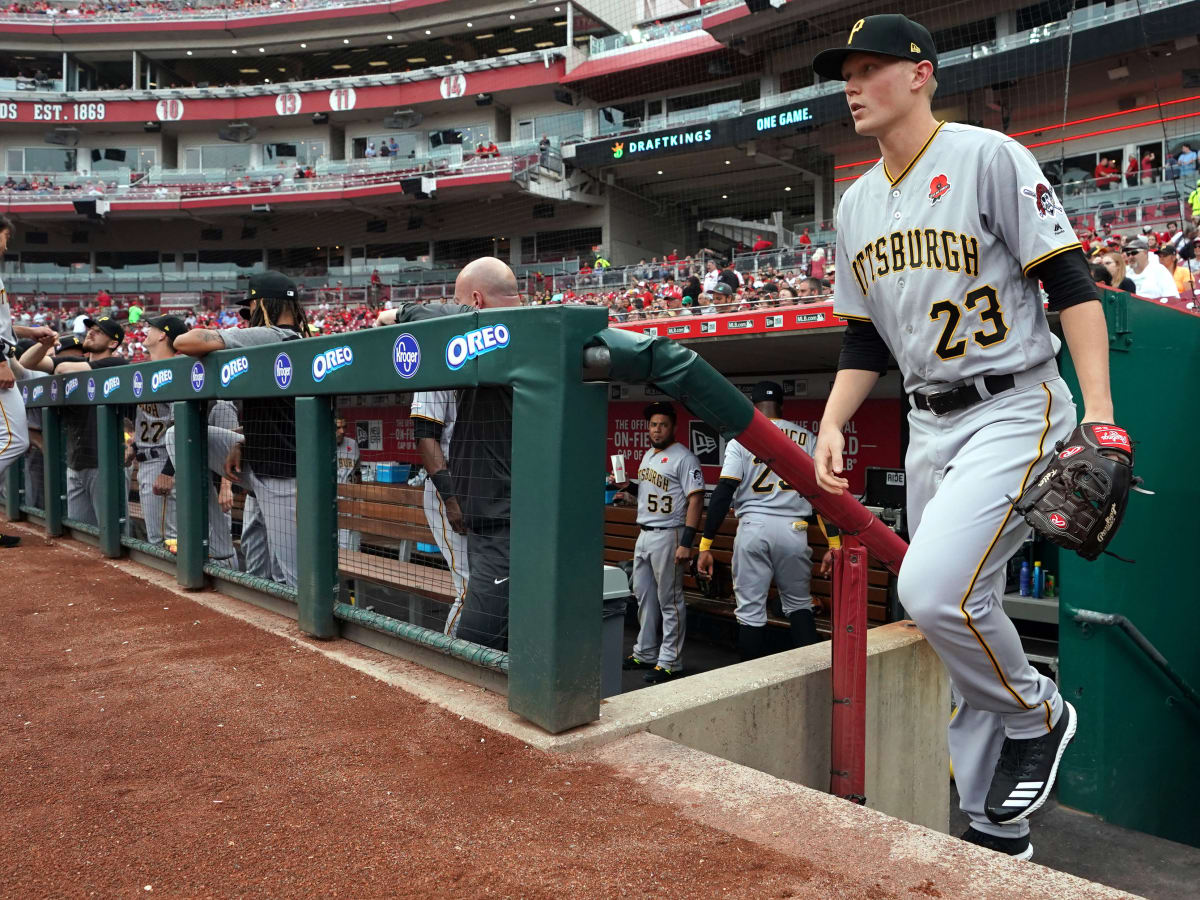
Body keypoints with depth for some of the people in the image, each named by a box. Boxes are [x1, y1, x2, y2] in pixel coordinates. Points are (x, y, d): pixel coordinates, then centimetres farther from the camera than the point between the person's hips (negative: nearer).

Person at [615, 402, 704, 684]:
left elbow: (695, 500, -18)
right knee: (644, 597, 16)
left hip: (667, 536, -9)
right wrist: (626, 494, 7)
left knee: (670, 601, -2)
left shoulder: (683, 458, -12)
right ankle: (646, 653, 28)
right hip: (643, 534, 9)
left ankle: (670, 662, 5)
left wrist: (686, 542, -24)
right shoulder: (648, 455, 15)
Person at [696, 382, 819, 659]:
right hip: (793, 529, 2)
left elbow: (723, 492, -5)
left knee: (750, 611, 6)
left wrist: (705, 545, -4)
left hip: (752, 526, -2)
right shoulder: (806, 437, 9)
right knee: (799, 605, 17)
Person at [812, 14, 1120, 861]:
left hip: (1015, 409, -7)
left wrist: (1101, 417, -19)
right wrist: (832, 425, 3)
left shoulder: (988, 156, -5)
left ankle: (1038, 715, 9)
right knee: (950, 611, 7)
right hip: (930, 426, 7)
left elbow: (1072, 284, -10)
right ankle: (995, 829, 22)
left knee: (934, 590, -24)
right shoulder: (857, 204, 14)